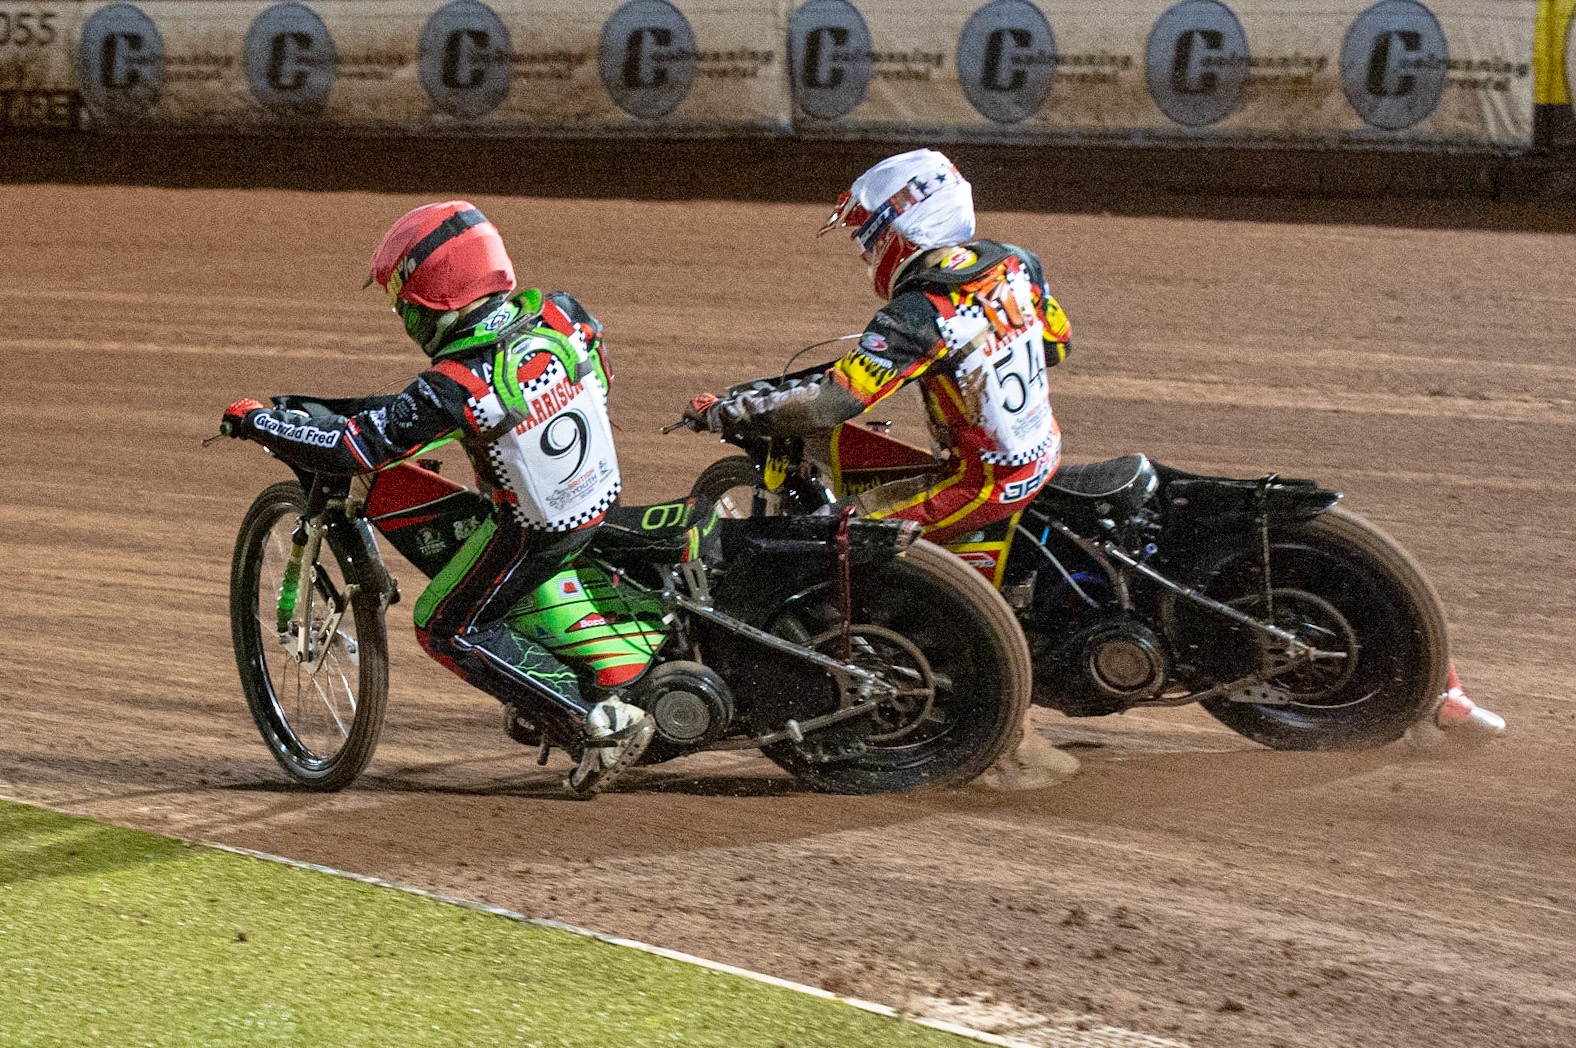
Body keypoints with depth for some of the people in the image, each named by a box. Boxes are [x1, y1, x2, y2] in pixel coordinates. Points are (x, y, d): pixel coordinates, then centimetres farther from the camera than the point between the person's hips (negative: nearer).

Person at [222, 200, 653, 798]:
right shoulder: (562, 315, -11)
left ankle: (600, 724, -3)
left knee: (447, 630, 11)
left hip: (536, 529, -7)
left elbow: (351, 447, -25)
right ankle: (532, 699, 31)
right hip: (602, 491, 7)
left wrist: (255, 421, -13)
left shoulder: (456, 385, -27)